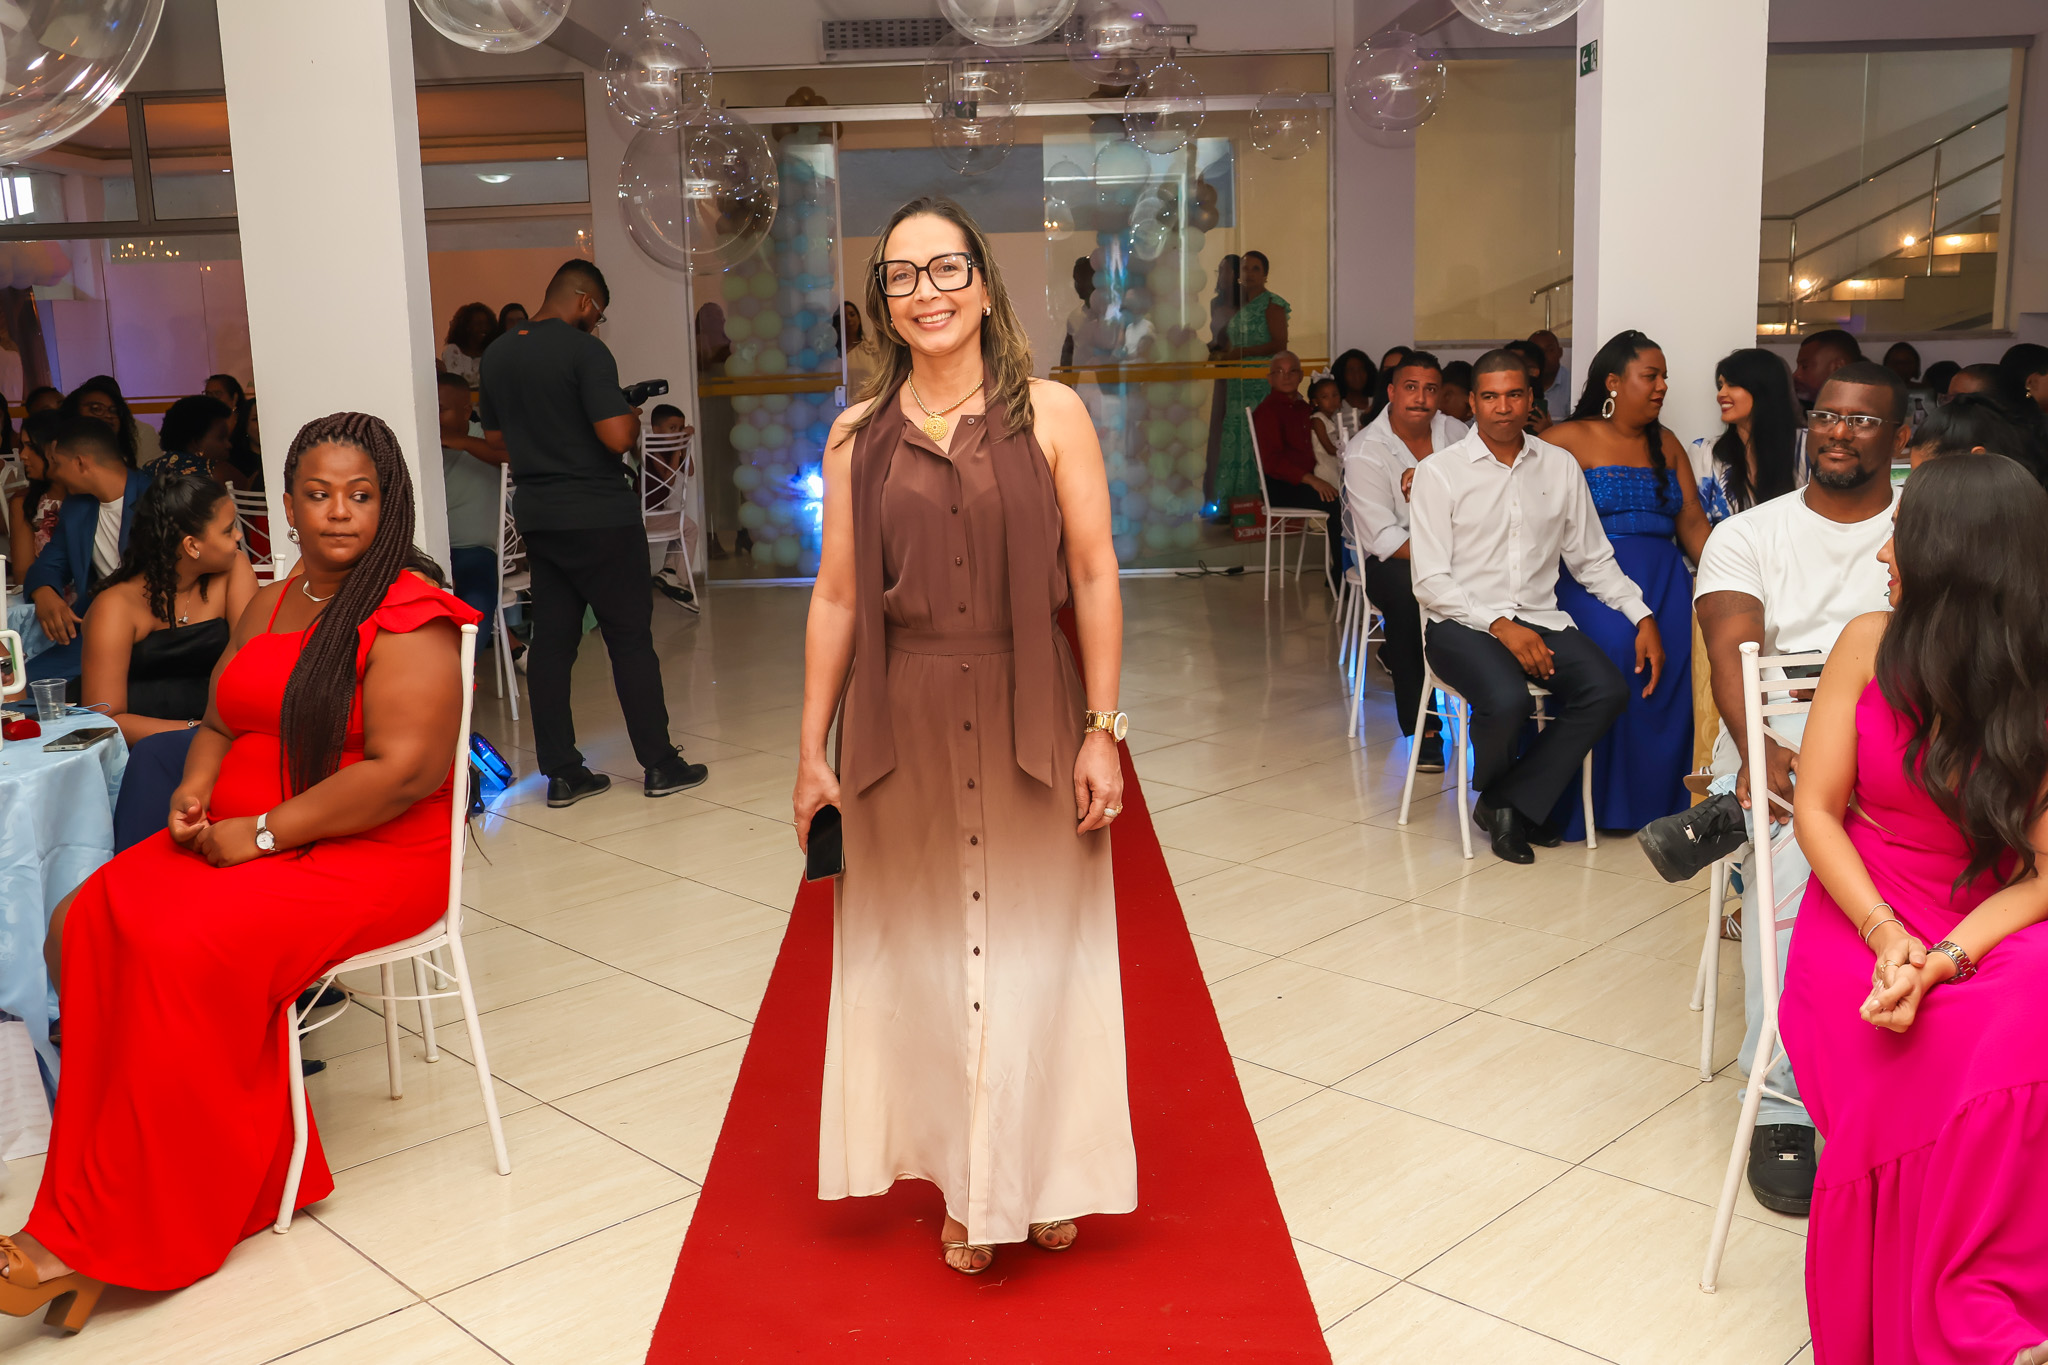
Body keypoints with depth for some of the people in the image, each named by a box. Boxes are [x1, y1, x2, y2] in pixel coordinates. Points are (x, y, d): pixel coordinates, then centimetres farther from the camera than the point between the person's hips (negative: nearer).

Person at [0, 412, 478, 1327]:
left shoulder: (408, 618, -11)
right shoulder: (267, 607, 15)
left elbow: (408, 769, -21)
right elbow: (223, 720, 25)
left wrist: (261, 832, -18)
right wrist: (197, 789, 2)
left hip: (374, 857, -8)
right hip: (239, 837, 8)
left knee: (186, 947, -28)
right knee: (91, 921, -16)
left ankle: (101, 1240, -16)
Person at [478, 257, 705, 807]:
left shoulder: (497, 354, 9)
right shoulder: (584, 351, -14)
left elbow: (495, 437, 17)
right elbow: (617, 436, -21)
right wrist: (632, 416, 0)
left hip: (537, 514, 7)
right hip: (598, 515, -6)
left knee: (551, 639, 7)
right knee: (630, 636, 2)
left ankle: (562, 772, 10)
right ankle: (660, 764, 8)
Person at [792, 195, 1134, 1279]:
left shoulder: (1050, 414, -2)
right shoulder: (857, 436, 4)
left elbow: (1095, 580, -3)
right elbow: (836, 597, 5)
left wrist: (1100, 731, -8)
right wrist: (811, 752, 4)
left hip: (1030, 716, -2)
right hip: (902, 725, 2)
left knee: (1034, 946, 9)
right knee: (926, 954, 10)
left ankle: (1043, 1176, 30)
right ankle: (964, 1188, 28)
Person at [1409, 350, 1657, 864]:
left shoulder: (1560, 467, 12)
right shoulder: (1439, 472, -1)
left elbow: (1593, 558, 16)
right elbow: (1430, 581, -7)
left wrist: (1642, 617, 2)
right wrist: (1500, 627, -18)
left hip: (1540, 619, 4)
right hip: (1462, 622, -4)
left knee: (1608, 689, -23)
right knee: (1507, 700, -33)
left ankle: (1511, 805, -10)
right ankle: (1492, 792, 2)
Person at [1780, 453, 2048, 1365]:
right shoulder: (1870, 647, -1)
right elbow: (1814, 810, -1)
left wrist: (1944, 960, -24)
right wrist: (1886, 936, -15)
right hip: (1862, 917, 0)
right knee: (1942, 1063, -31)